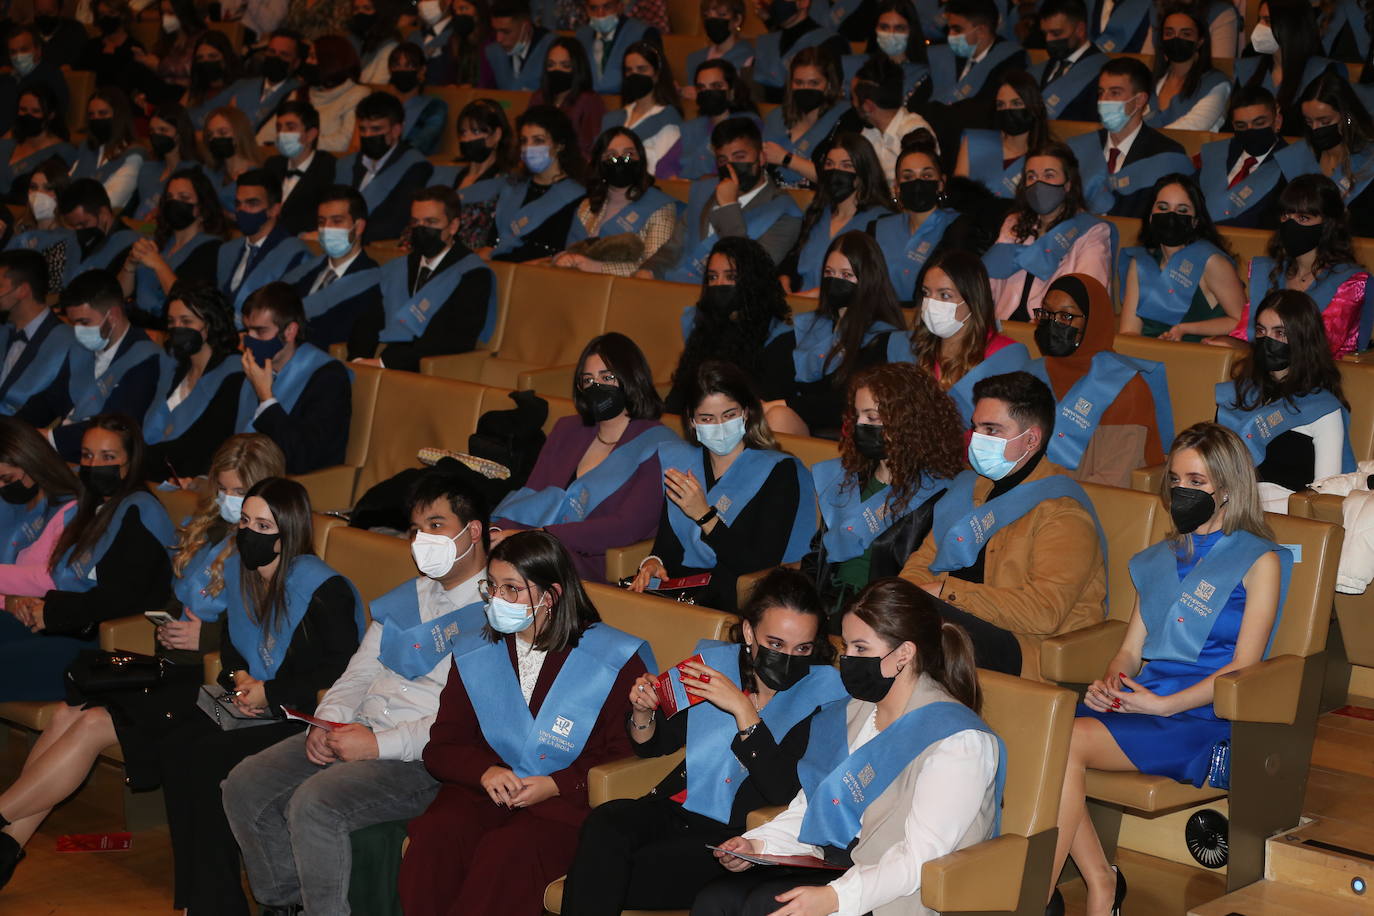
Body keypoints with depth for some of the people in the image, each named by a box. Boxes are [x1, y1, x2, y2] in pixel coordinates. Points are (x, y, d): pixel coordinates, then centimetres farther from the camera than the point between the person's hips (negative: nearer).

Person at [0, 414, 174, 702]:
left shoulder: (140, 511, -6)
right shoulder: (95, 508, 23)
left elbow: (124, 598, -15)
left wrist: (51, 611, -8)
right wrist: (36, 604, -1)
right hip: (73, 632, 9)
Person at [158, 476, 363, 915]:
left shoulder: (323, 590, -16)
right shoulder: (240, 575, 8)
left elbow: (343, 669, -18)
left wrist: (271, 694, -15)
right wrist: (238, 679, 1)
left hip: (303, 716, -8)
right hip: (254, 710, 8)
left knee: (211, 756, -25)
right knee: (174, 745, -16)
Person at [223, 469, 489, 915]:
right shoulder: (406, 598, 20)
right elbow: (359, 673, 21)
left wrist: (380, 744, -19)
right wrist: (326, 722, 0)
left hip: (424, 759, -9)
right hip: (358, 731, 9)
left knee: (314, 803, -29)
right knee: (244, 786, -4)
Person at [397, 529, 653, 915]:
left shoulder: (615, 661, -2)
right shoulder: (473, 654, 12)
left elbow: (628, 757, -3)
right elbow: (441, 747, 12)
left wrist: (557, 784, -15)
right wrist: (484, 771, -10)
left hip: (569, 800, -4)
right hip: (485, 792, 4)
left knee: (505, 853, -34)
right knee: (434, 836, -28)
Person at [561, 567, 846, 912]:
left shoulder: (821, 693, -4)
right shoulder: (714, 662, 7)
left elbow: (785, 793, -17)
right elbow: (652, 746, 20)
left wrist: (743, 709, -21)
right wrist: (643, 711, -4)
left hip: (738, 835, -4)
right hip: (677, 806, 4)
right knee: (603, 824, -27)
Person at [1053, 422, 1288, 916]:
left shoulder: (1259, 561, 5)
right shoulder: (1160, 559, 24)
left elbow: (1243, 666, -4)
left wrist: (1163, 703, -15)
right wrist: (1108, 684, -2)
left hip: (1201, 715, -6)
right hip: (1139, 704, 6)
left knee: (1068, 743, -30)